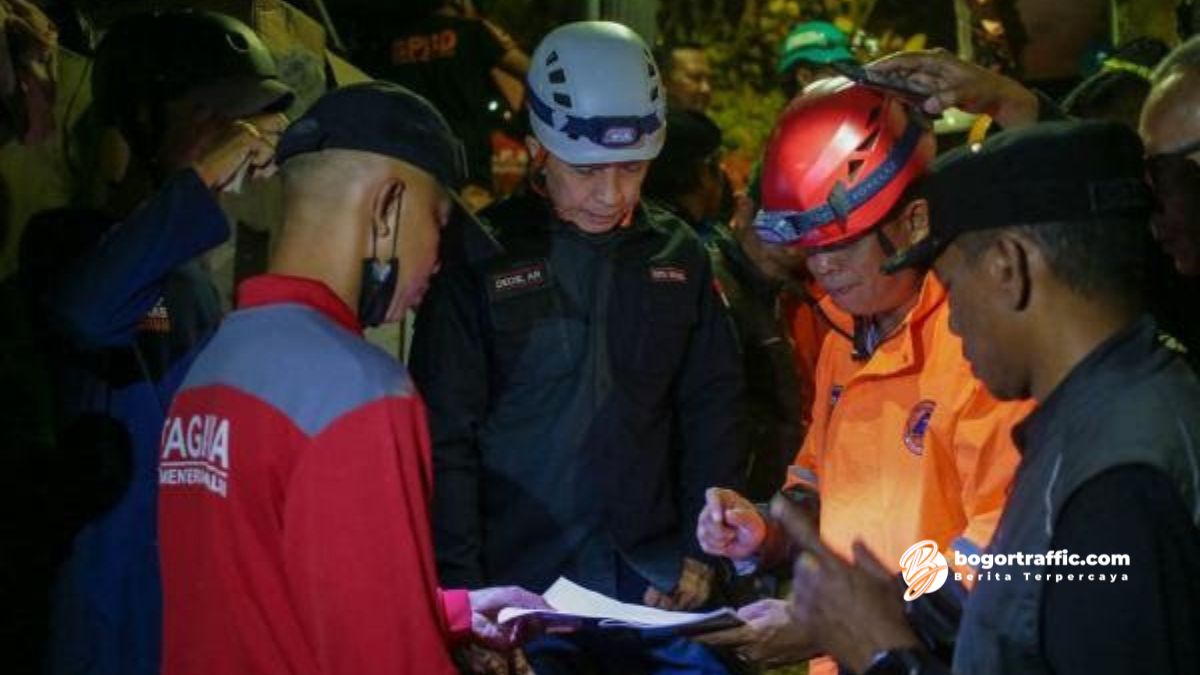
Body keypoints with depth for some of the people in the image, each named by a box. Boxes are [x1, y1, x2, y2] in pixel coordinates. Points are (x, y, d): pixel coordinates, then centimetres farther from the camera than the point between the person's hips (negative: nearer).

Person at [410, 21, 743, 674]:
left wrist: (700, 550, 4)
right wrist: (462, 592, -10)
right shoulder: (482, 256, -5)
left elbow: (710, 410, 11)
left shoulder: (677, 253, 6)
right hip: (520, 588, -3)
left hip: (653, 580, 3)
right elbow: (445, 437, -6)